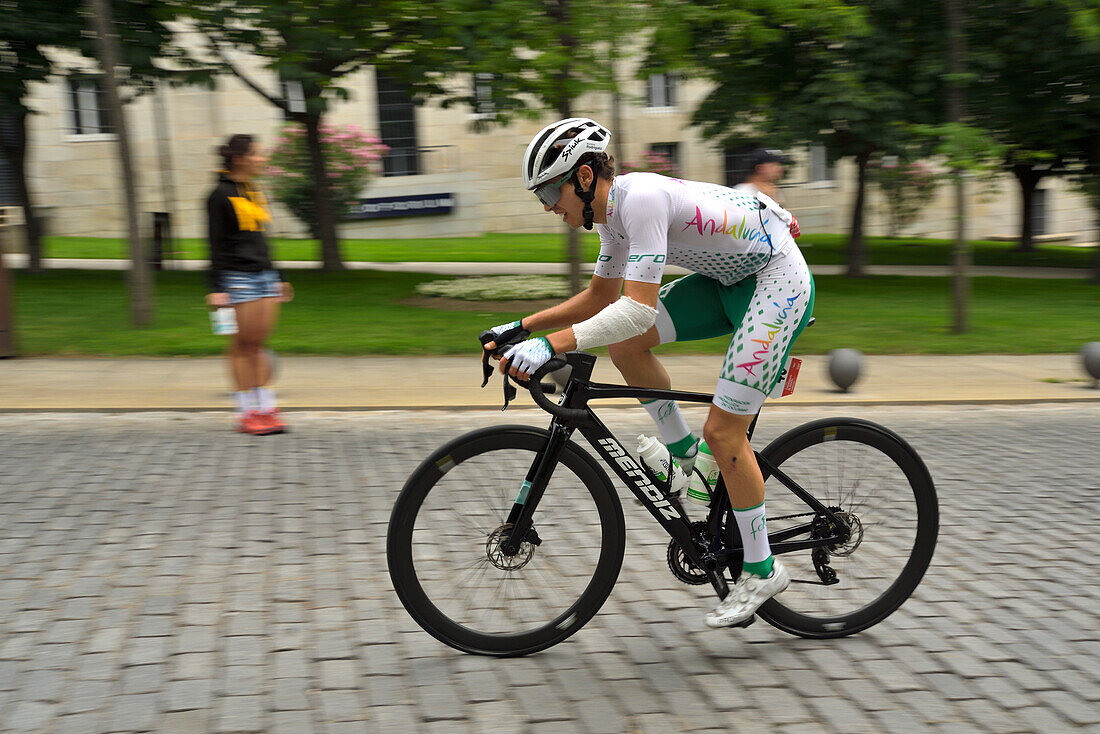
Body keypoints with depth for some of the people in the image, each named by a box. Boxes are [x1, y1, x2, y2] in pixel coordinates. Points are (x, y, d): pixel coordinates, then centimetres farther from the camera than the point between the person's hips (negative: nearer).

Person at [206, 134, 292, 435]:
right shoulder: (221, 195, -6)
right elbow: (216, 245, -8)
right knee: (243, 345, -2)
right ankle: (246, 413, 4)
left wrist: (276, 279, 23)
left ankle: (265, 408, 9)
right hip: (237, 277, -7)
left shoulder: (254, 191, 16)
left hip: (264, 275, 7)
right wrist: (216, 289, -13)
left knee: (258, 344, 7)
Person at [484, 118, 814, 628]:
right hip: (729, 278, 9)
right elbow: (601, 297, 14)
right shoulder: (612, 210, 2)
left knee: (723, 432, -10)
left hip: (778, 280, -9)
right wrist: (523, 326, 6)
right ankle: (686, 457, 15)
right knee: (624, 345, -2)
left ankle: (762, 571, 6)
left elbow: (639, 308, -35)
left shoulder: (642, 198, -27)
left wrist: (551, 344, -40)